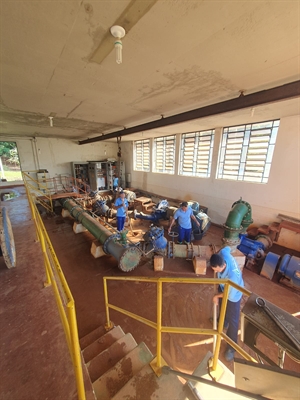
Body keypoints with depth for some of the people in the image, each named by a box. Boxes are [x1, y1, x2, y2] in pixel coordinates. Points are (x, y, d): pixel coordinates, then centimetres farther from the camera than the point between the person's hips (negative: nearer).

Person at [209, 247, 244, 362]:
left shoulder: (232, 277, -47)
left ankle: (231, 347, 37)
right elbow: (227, 248, -8)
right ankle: (222, 323, 62)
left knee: (232, 320, 12)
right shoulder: (223, 254, -34)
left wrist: (217, 296, -12)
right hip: (223, 287, 7)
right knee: (222, 308, 32)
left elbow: (230, 295, -28)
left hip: (233, 295, -6)